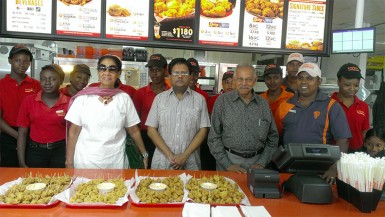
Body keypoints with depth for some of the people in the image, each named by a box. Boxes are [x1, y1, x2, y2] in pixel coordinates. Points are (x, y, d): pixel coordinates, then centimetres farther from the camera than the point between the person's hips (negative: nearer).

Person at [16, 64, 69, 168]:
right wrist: (22, 163, -4)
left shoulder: (69, 102, -5)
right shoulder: (28, 101, -2)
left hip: (60, 151, -1)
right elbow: (22, 133, 0)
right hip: (35, 152, 1)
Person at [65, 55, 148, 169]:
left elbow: (134, 131, 6)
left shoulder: (124, 99, -1)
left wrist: (144, 154, 7)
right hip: (85, 161, 0)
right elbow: (73, 132, -2)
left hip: (115, 162, 1)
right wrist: (69, 163, -3)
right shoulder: (83, 97, -4)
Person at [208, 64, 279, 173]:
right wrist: (227, 165, -10)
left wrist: (261, 163, -2)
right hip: (229, 159, -2)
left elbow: (273, 138, 8)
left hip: (256, 161, 2)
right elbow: (214, 137, -5)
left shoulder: (263, 104, 3)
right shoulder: (223, 101, -5)